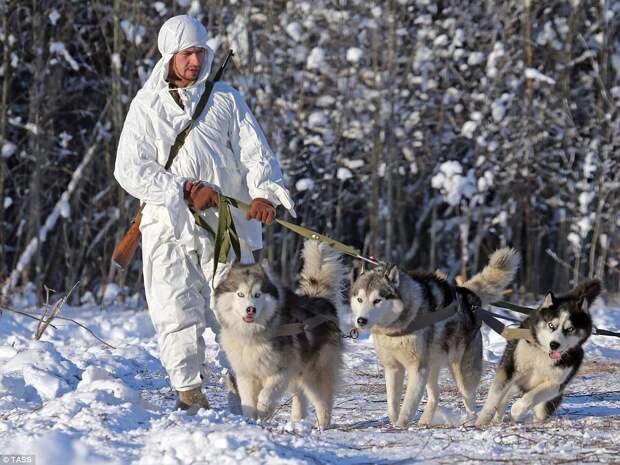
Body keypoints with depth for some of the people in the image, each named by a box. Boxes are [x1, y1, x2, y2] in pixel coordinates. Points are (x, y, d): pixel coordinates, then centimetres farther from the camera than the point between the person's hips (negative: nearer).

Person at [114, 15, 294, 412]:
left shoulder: (226, 99, 9)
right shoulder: (147, 106, 6)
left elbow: (255, 152, 2)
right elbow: (130, 169, -2)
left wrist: (265, 193, -19)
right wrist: (185, 190, -12)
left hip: (226, 222, 1)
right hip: (170, 226, 0)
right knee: (178, 309, -6)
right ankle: (189, 390, -1)